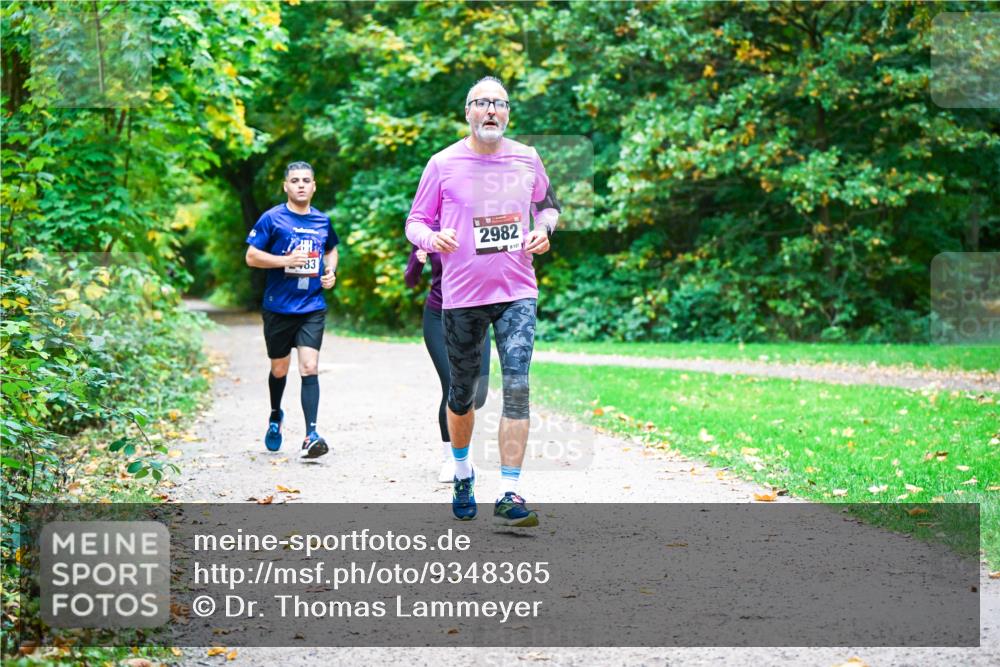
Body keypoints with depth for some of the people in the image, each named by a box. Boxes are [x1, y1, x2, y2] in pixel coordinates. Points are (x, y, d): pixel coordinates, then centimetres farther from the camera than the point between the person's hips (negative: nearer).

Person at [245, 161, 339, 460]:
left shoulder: (323, 221, 7)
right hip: (279, 308, -1)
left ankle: (311, 437, -17)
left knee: (309, 368, -13)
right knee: (280, 369, 14)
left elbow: (331, 250, 26)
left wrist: (331, 271, 5)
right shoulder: (272, 219, -5)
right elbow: (251, 256, -6)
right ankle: (275, 417, 42)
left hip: (312, 308, 1)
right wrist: (286, 260, -19)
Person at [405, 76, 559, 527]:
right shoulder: (443, 164, -1)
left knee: (518, 387, -13)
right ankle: (462, 472, 38)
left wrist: (543, 230, 0)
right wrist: (431, 238, -18)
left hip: (517, 292, 1)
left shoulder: (526, 160, 5)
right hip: (461, 295, 0)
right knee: (462, 393, 11)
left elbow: (545, 205, 22)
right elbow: (415, 220, 4)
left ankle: (509, 495, -13)